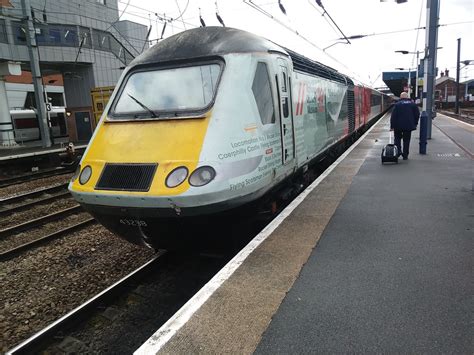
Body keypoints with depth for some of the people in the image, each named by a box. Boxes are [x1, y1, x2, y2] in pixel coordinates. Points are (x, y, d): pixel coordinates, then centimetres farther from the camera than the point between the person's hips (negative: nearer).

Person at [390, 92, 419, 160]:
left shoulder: (397, 104, -4)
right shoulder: (413, 104, 6)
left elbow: (393, 116, -8)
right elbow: (417, 115, 9)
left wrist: (392, 126, -4)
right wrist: (415, 124, 17)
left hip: (398, 126, -2)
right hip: (409, 126, 2)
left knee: (397, 138, 16)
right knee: (406, 140, 8)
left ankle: (398, 151, 1)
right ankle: (405, 155, 9)